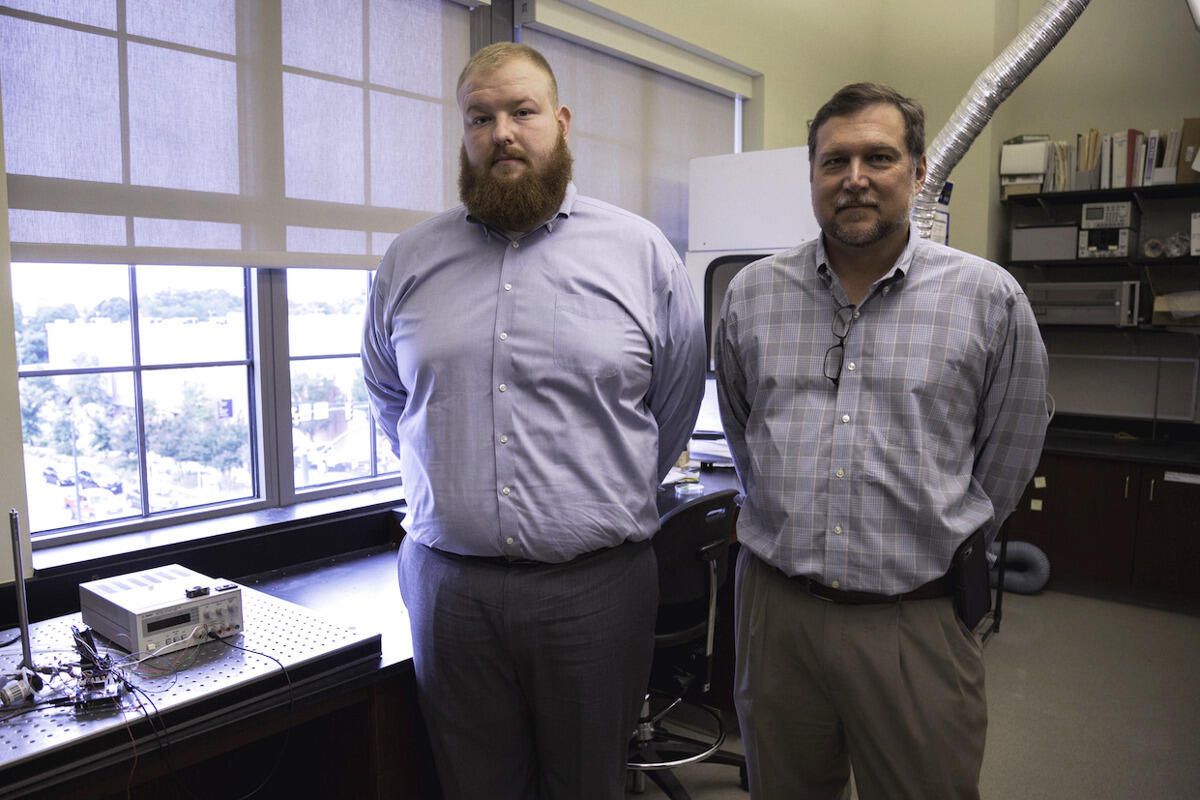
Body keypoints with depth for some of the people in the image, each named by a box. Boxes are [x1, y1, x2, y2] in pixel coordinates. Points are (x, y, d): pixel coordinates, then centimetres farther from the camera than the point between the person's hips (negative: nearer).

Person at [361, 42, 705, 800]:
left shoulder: (642, 252, -1)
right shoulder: (409, 262, 6)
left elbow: (676, 402, 8)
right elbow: (389, 398, 20)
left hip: (596, 586, -1)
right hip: (450, 585, 2)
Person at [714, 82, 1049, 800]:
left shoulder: (990, 298, -4)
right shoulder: (751, 294, 3)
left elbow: (1008, 449, 7)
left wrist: (944, 545, 12)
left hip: (918, 619, -2)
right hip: (775, 605, 3)